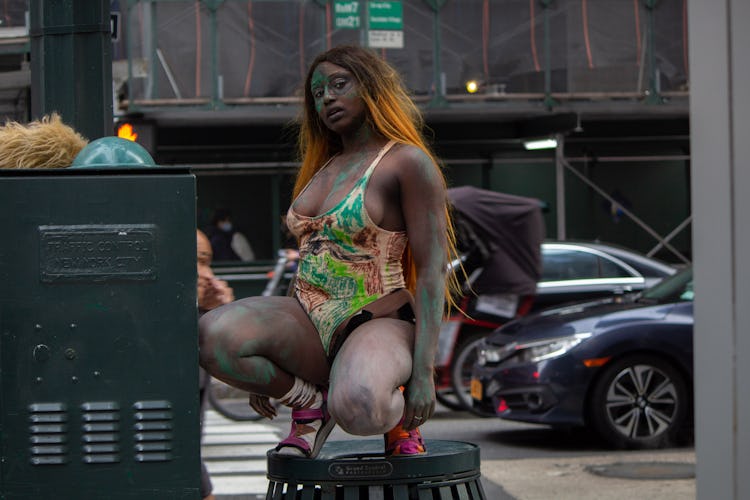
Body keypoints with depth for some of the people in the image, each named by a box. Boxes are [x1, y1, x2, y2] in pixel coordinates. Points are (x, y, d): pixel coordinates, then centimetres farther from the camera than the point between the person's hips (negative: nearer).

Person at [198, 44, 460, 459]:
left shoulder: (408, 163, -5)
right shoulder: (323, 167, 19)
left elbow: (433, 269, -11)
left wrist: (423, 371, -21)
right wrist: (268, 372, 20)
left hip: (376, 324, -6)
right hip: (311, 322, 6)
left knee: (357, 409, -41)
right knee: (211, 337, -26)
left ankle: (395, 411, -1)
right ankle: (312, 401, 1)